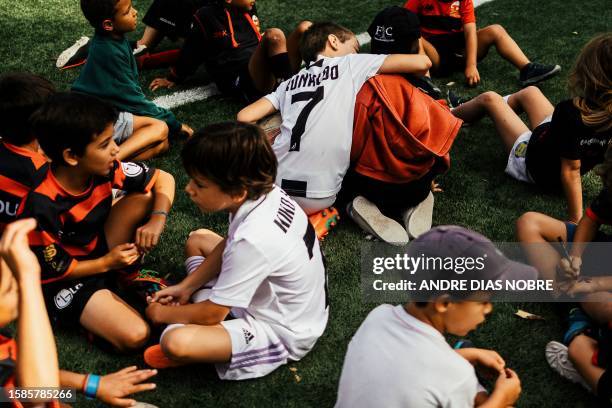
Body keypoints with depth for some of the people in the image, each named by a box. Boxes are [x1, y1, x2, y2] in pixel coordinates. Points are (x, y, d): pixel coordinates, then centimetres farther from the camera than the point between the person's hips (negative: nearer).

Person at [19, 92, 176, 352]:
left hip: (99, 248, 7)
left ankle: (127, 272, 1)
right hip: (64, 280, -6)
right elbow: (50, 270, -18)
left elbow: (163, 179, -4)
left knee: (143, 198, -16)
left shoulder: (104, 169, -15)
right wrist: (106, 263, -15)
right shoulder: (42, 206, -31)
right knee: (135, 336, -27)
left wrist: (157, 220, -21)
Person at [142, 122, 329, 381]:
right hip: (272, 294, 9)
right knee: (198, 239, 19)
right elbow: (227, 246, 9)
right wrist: (185, 287, 6)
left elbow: (211, 314, -23)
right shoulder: (263, 192, -13)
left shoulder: (254, 239, -37)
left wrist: (163, 314, -6)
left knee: (174, 342, -30)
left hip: (283, 332, -9)